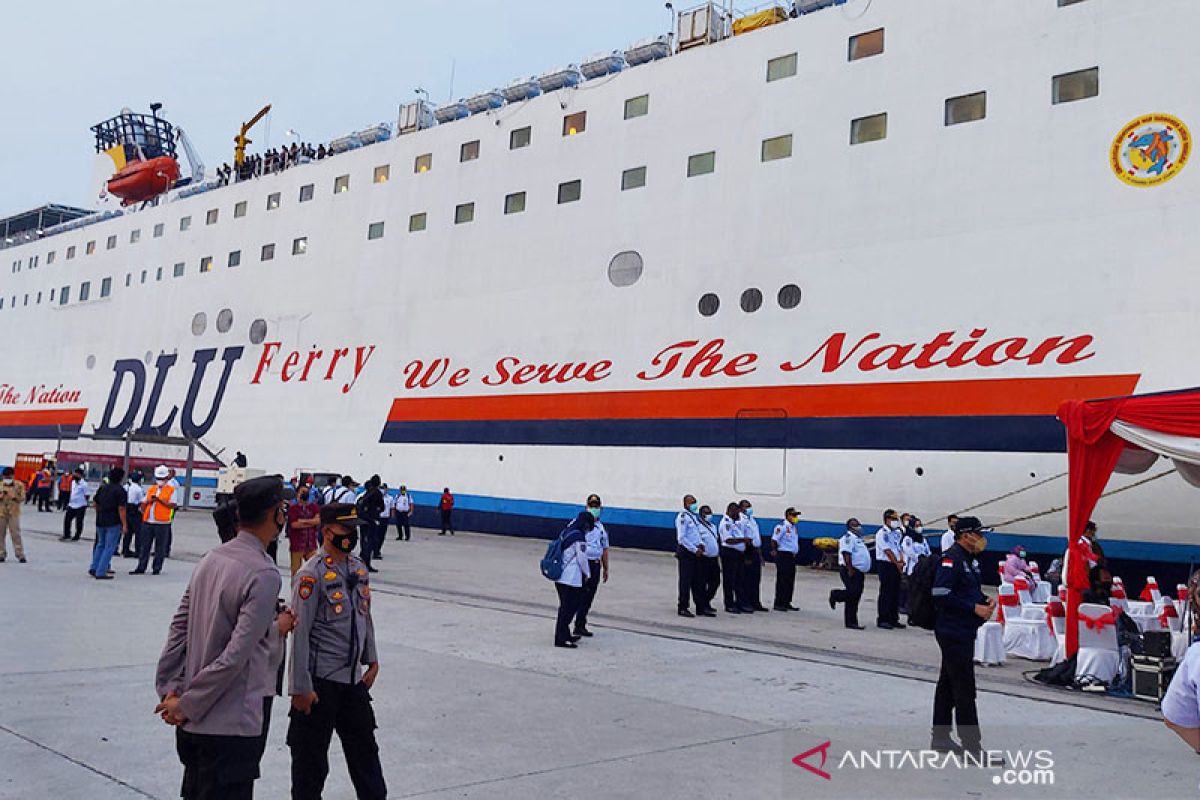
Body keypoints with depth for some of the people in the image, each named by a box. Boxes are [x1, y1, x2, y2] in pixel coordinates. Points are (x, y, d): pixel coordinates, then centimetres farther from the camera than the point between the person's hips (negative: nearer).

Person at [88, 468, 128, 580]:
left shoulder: (102, 488, 8)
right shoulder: (120, 490, -13)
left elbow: (96, 504, 17)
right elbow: (121, 509, -18)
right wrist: (124, 525, -16)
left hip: (100, 521, 7)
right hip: (113, 523, -7)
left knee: (100, 545, 22)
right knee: (109, 548, 0)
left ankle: (94, 568, 22)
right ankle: (100, 572, -2)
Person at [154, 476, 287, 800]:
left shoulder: (210, 559, 4)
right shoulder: (264, 575, -20)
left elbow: (179, 628, 6)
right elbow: (235, 656, -22)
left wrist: (170, 690, 6)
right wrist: (186, 706, -13)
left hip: (193, 723, 8)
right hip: (231, 727, -8)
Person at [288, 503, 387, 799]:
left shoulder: (359, 568, 7)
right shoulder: (312, 575, -16)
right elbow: (300, 633, -16)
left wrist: (372, 660, 14)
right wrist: (300, 687, -16)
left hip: (355, 678, 7)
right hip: (320, 681, -7)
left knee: (364, 748, 18)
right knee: (311, 755, 7)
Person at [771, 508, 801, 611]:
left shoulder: (793, 528, 17)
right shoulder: (782, 526, -12)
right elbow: (774, 539, -18)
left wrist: (795, 553, 16)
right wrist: (774, 550, -16)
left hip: (791, 556, 9)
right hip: (783, 555, -9)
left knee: (790, 581, 11)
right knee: (782, 580, -7)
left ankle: (786, 603, 18)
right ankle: (778, 604, -3)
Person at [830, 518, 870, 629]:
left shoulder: (858, 538, 22)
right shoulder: (848, 537, -9)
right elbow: (846, 554, -19)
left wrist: (863, 572, 25)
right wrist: (850, 570, -24)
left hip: (859, 571, 10)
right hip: (851, 571, -10)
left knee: (854, 599, 7)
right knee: (853, 592, -20)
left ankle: (851, 622, 8)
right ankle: (835, 595, 5)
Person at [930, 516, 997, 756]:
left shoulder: (970, 559, 14)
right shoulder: (951, 558, -18)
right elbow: (941, 596, -24)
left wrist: (986, 600, 5)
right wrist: (974, 608, -20)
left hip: (964, 632, 10)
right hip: (954, 632, -10)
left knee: (948, 685, 15)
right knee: (965, 690, -6)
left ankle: (940, 738, 24)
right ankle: (972, 745, -1)